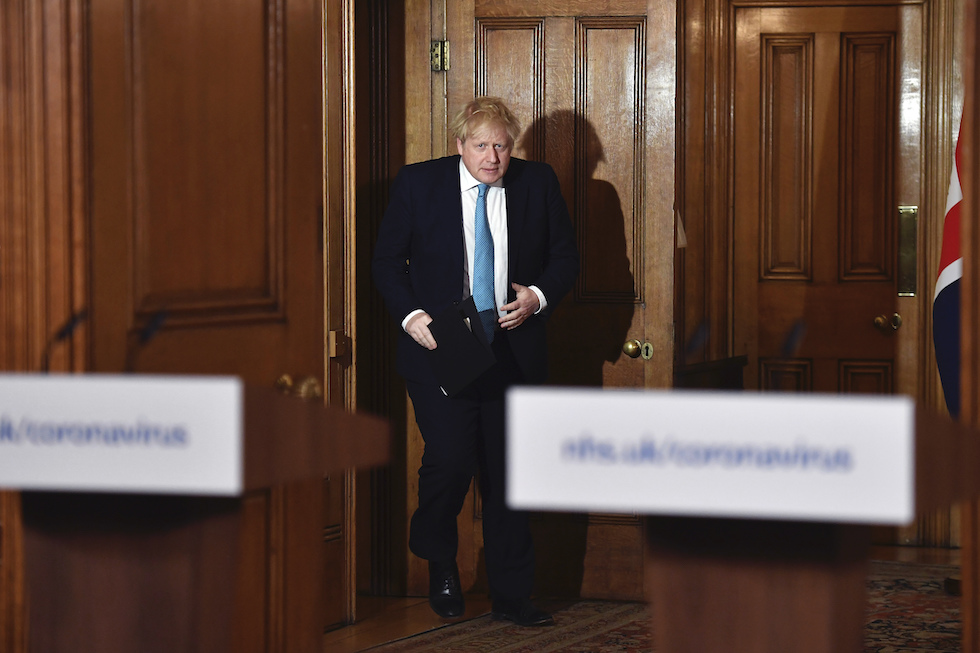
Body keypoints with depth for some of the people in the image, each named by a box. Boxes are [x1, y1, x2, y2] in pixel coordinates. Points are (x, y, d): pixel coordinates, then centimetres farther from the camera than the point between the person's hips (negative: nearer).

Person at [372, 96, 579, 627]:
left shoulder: (538, 183, 4)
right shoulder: (418, 184, 0)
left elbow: (565, 257, 11)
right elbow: (387, 259, 4)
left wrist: (539, 296, -9)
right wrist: (410, 315, -11)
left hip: (513, 351, 2)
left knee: (509, 473, 5)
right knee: (449, 460, -15)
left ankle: (511, 596, 16)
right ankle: (440, 563, 15)